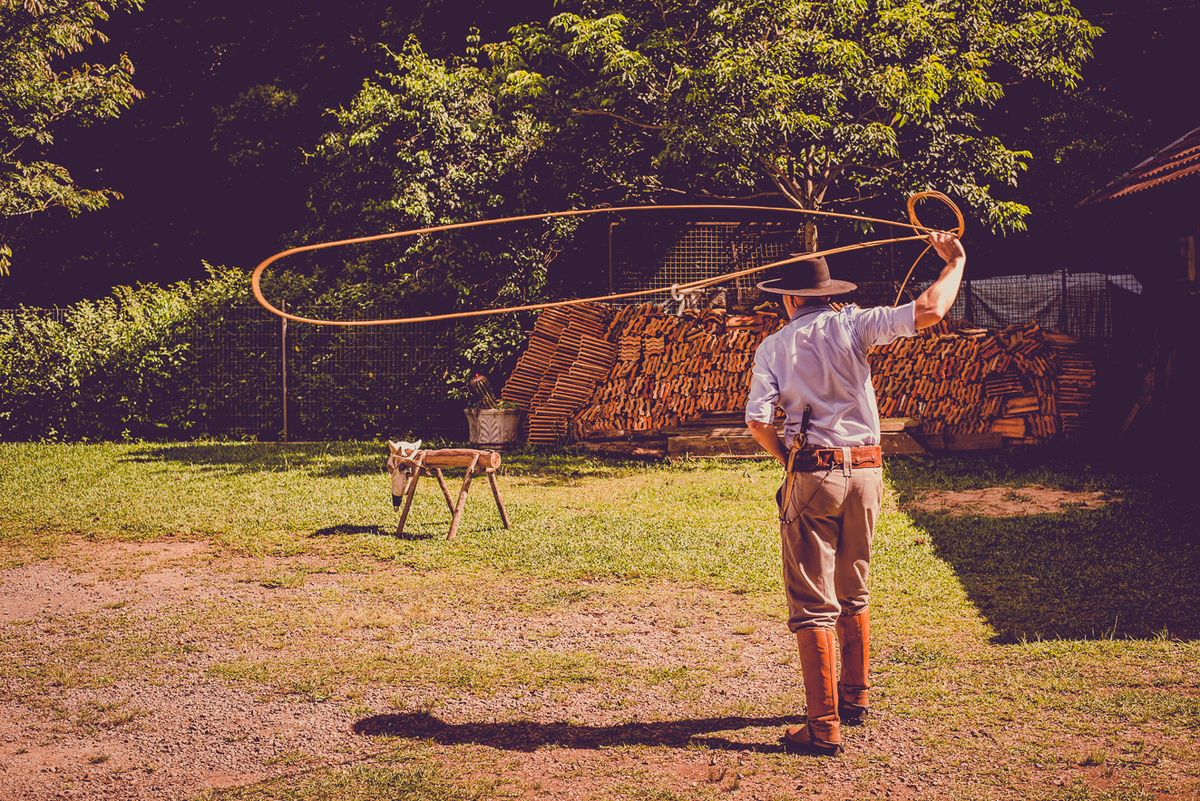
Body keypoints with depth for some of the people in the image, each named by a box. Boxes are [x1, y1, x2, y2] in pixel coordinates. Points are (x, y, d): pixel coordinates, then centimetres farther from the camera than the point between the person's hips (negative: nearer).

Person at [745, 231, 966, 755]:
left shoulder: (773, 346, 1)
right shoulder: (850, 325, 2)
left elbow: (758, 422, -9)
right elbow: (929, 312, -6)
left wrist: (788, 460, 8)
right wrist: (955, 263, 10)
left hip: (812, 473, -3)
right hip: (867, 470, 3)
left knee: (812, 605, -1)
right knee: (854, 595, 20)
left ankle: (824, 727, -3)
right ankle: (856, 699, 34)